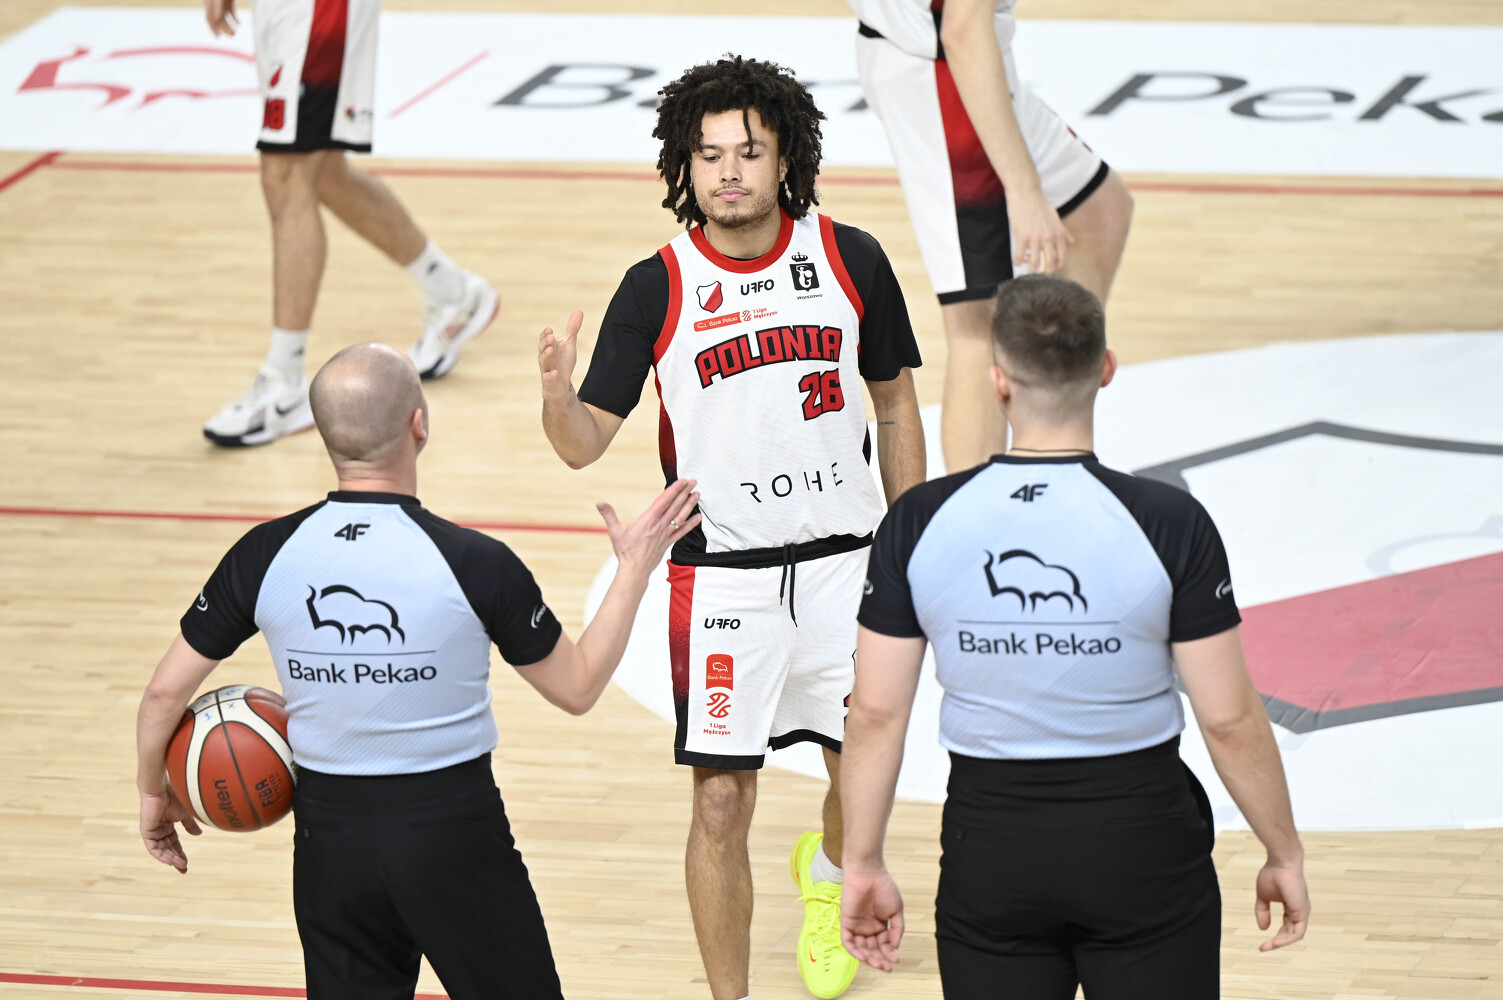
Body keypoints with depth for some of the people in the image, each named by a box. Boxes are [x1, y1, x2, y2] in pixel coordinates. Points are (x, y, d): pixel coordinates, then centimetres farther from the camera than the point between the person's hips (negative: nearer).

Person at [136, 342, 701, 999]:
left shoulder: (266, 555, -8)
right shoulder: (472, 562, -15)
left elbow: (165, 691, 0)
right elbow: (577, 687, -1)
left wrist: (153, 792, 19)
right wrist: (635, 570, 10)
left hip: (329, 832, 3)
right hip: (454, 836, -3)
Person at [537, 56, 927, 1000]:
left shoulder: (849, 259, -3)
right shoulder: (657, 289, -7)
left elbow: (895, 405, 9)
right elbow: (587, 444, -7)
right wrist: (557, 392, -29)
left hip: (843, 559, 2)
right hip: (722, 572, -2)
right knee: (721, 802, -5)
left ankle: (829, 872, 49)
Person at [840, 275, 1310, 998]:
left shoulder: (919, 523, -8)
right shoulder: (1169, 524, -14)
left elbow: (876, 713, -4)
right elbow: (1230, 718, -10)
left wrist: (862, 863, 8)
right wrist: (1284, 854, 4)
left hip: (989, 846, 2)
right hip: (1143, 846, -1)